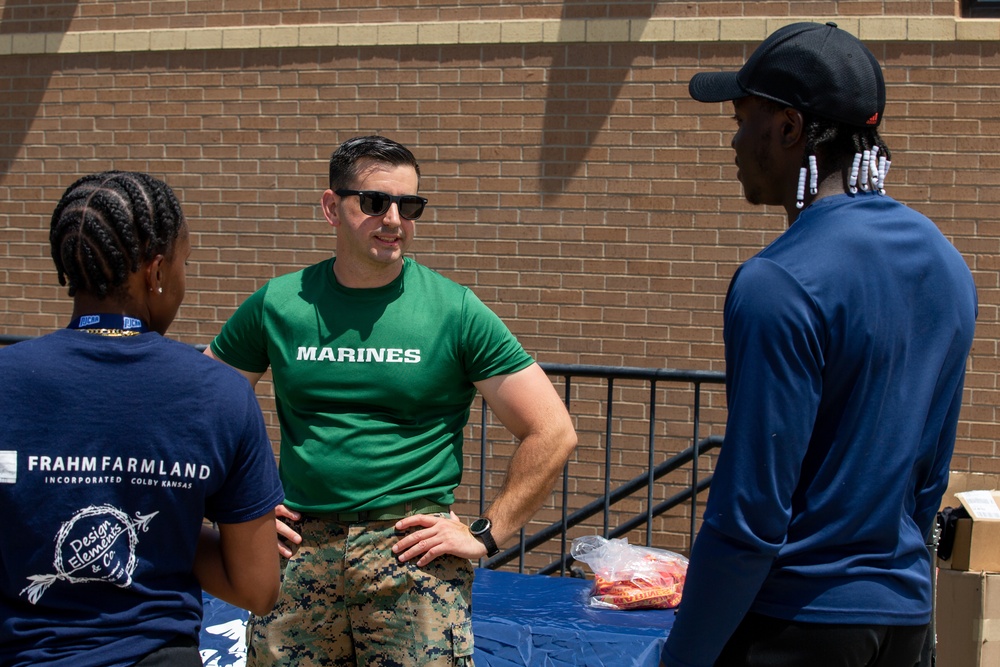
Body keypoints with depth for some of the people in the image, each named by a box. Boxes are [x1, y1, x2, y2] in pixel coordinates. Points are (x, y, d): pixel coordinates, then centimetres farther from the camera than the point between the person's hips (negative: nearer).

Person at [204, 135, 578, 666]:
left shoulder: (454, 309, -1)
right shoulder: (278, 304, 5)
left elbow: (553, 434, -1)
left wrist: (485, 534, -3)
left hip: (413, 551, -2)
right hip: (300, 549, 2)